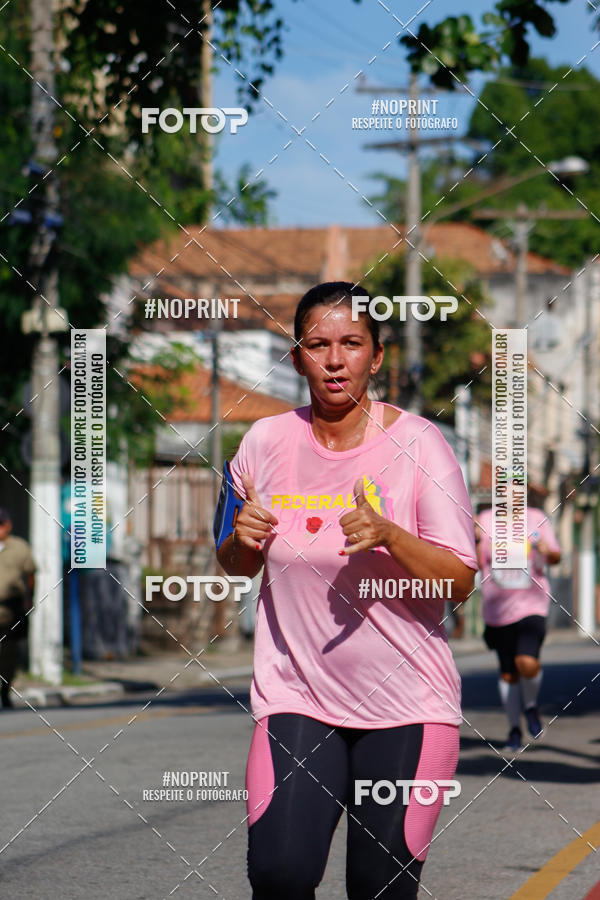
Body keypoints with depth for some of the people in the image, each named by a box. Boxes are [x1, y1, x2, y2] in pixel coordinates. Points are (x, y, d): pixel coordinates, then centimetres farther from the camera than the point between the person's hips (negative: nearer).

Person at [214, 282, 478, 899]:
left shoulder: (416, 444, -5)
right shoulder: (265, 443, 4)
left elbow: (460, 581, -8)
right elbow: (235, 567, 18)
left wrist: (388, 535, -25)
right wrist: (242, 540, -5)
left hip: (407, 704, -1)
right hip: (297, 694, 2)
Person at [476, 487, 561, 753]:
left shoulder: (537, 519, 5)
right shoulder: (486, 520, 3)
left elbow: (555, 558, 8)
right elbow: (475, 565, 1)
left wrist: (547, 550, -14)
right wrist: (476, 540, -16)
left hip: (531, 604, -1)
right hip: (497, 609, 1)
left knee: (528, 663, -21)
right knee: (508, 673, 7)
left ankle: (530, 705, 10)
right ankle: (514, 729, 25)